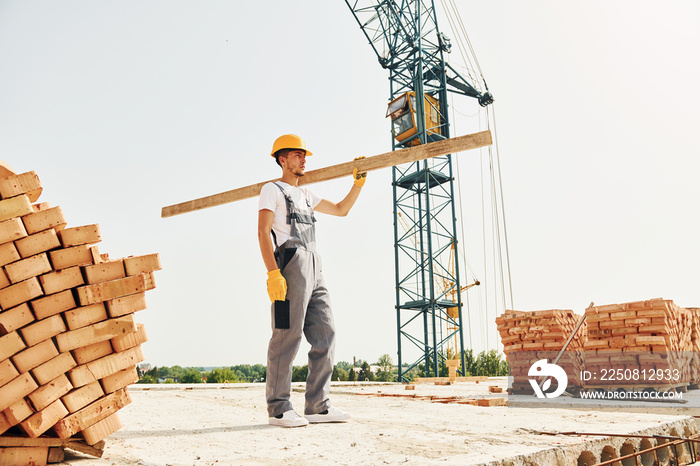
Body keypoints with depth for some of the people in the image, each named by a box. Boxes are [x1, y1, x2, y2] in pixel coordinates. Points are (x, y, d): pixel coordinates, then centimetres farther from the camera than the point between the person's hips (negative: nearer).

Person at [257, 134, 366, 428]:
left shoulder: (305, 195, 28)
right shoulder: (272, 190, 5)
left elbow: (341, 210, 32)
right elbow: (263, 233, -8)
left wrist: (358, 183, 21)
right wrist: (273, 273, -20)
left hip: (314, 270, 8)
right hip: (290, 264, -8)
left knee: (325, 334, 4)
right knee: (287, 335, -9)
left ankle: (318, 406, 9)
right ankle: (279, 408, -1)